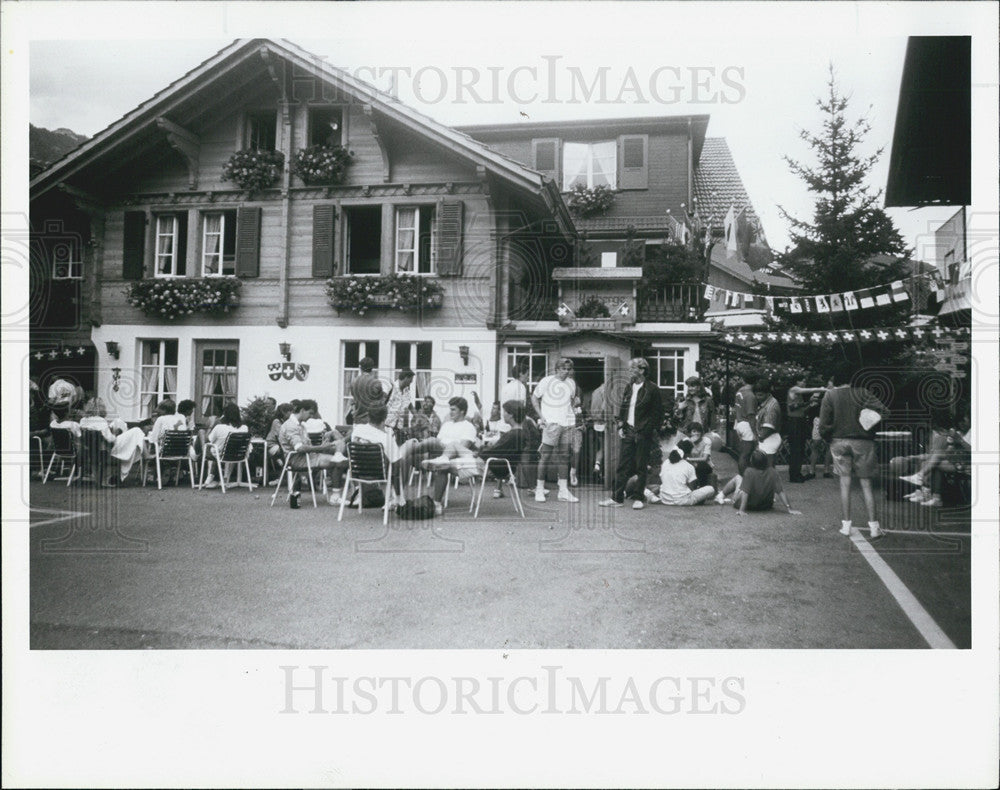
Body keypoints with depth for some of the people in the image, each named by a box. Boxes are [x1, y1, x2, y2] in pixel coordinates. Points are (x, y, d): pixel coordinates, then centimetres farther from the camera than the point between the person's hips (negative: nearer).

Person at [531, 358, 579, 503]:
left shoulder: (571, 384, 13)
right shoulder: (547, 381, -2)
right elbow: (534, 398, 3)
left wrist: (572, 416, 10)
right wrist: (541, 416, -5)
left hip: (567, 423, 5)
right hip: (551, 423, -5)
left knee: (563, 456, 7)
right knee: (545, 456, -6)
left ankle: (563, 491, 10)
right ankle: (539, 489, 1)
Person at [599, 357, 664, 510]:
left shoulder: (652, 390, -6)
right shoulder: (629, 389, 12)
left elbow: (658, 413, -5)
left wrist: (650, 430, -10)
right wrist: (621, 426, 8)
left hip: (643, 434, -5)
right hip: (628, 432, 5)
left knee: (641, 467, 2)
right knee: (623, 466, 5)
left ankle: (638, 498, 11)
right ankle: (617, 498, 9)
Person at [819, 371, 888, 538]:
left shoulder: (829, 395, 1)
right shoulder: (861, 392, 1)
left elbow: (823, 425, -5)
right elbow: (882, 410, -11)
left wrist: (829, 439, 11)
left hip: (839, 441, 0)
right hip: (863, 442, 0)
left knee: (845, 484, 5)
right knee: (866, 485, 5)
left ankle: (846, 525, 5)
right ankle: (873, 526, 3)